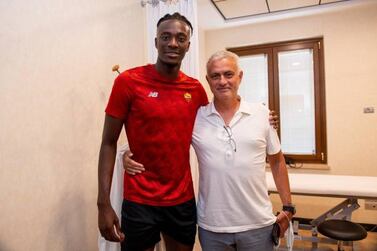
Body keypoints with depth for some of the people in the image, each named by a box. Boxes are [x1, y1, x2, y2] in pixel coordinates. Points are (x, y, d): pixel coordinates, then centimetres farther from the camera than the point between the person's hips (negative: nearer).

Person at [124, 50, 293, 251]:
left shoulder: (262, 114, -2)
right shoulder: (193, 117, -6)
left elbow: (277, 161, 7)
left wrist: (288, 207, 7)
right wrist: (130, 153, -12)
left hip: (258, 224, 1)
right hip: (211, 226, 0)